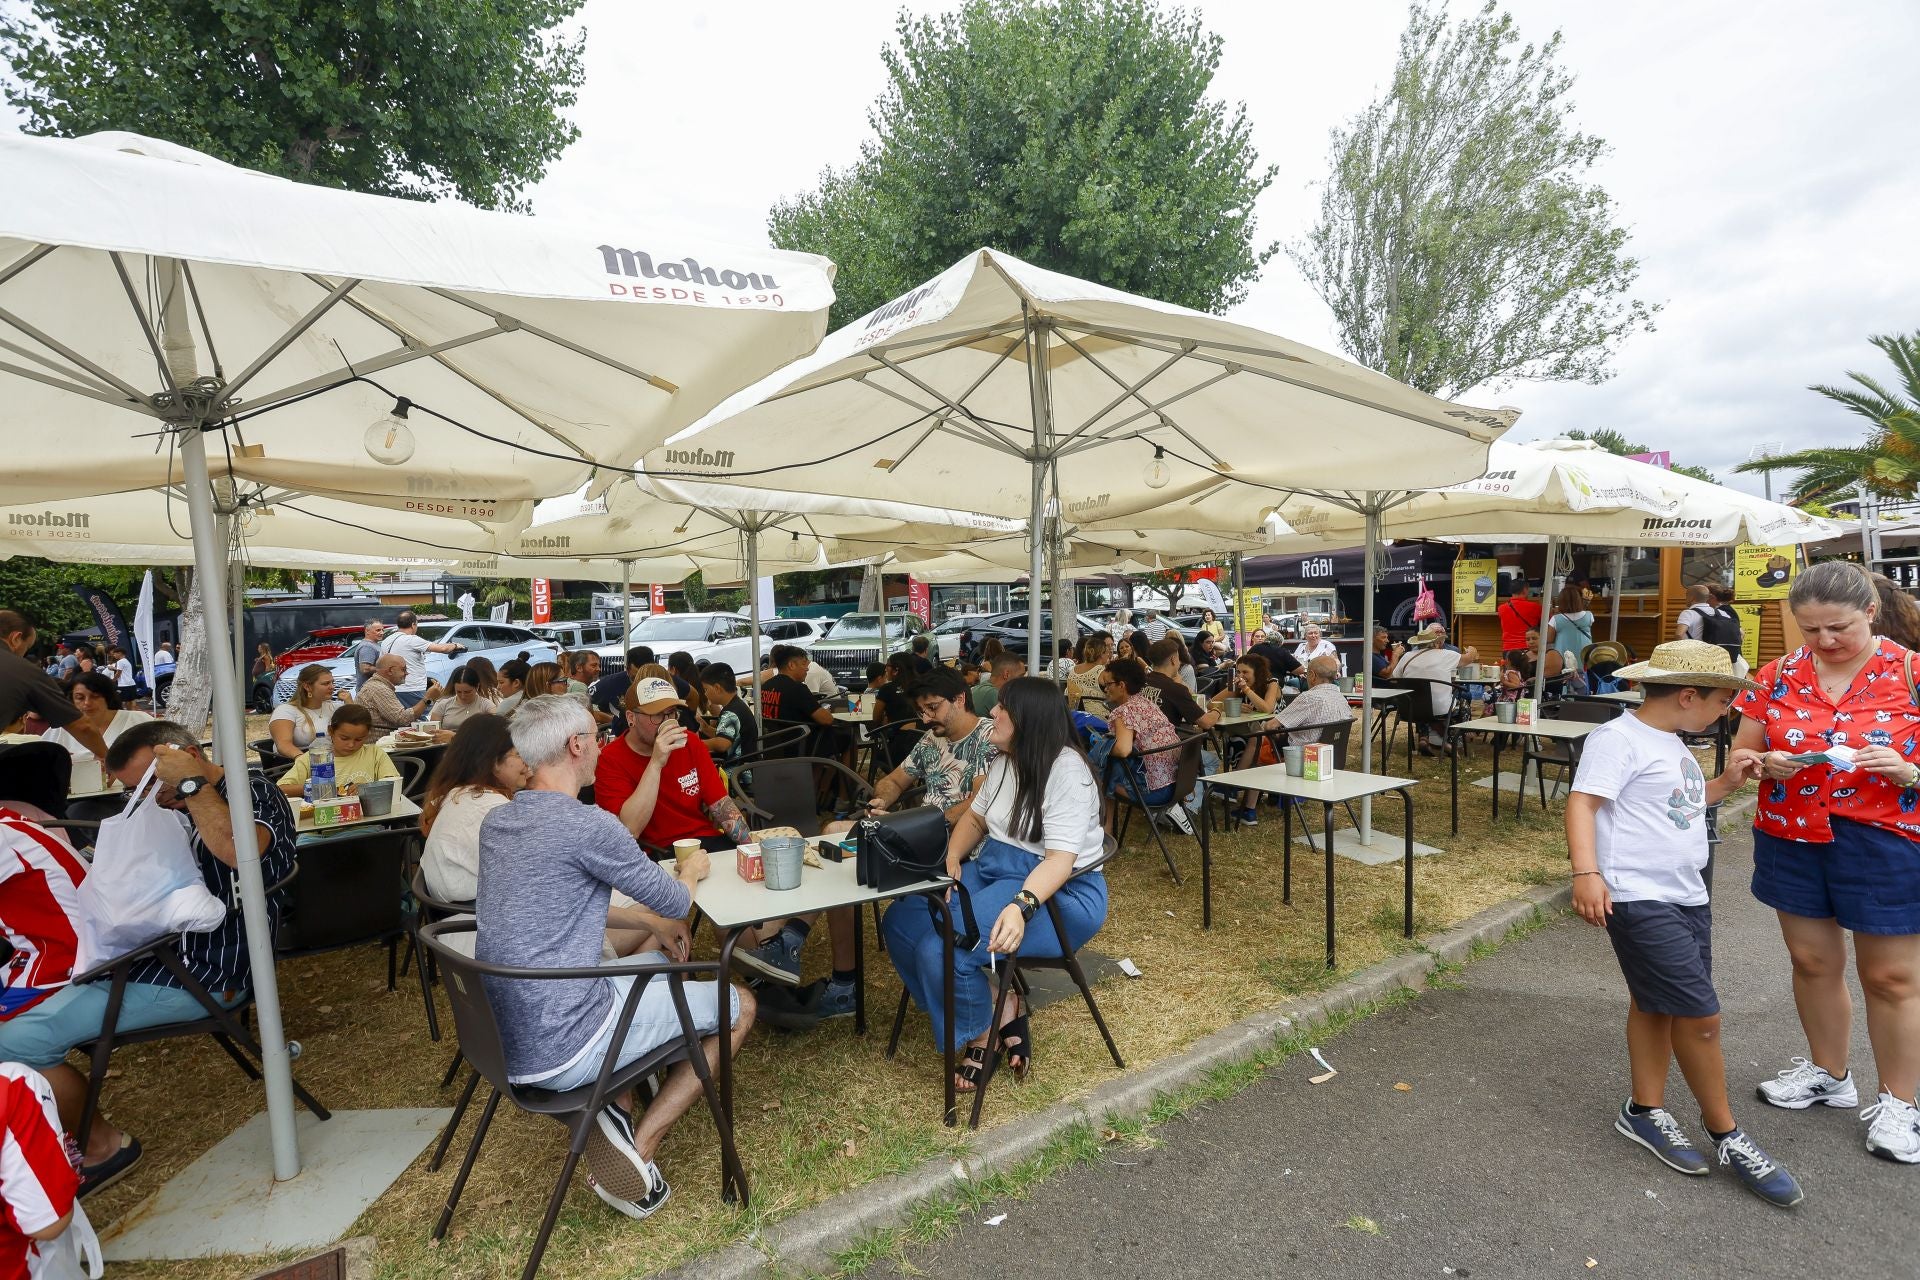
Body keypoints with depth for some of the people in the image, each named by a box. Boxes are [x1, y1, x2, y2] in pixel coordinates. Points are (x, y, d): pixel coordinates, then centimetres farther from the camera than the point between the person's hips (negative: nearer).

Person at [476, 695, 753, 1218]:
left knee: (663, 960, 27)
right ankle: (640, 1145, 2)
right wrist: (691, 871, 15)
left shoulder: (495, 821, 5)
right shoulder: (588, 825, -21)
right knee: (739, 1006, 7)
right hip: (561, 1052, -8)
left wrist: (651, 921, 18)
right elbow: (676, 903, -8)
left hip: (502, 1038, 8)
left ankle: (616, 1110, 11)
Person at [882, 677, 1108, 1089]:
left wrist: (1021, 906, -41)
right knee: (901, 922, -7)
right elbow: (976, 816, 19)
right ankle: (1004, 1012, -2)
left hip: (1057, 891, -9)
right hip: (992, 869, 9)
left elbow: (1060, 858, -26)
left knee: (942, 948, -27)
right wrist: (951, 859, 0)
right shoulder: (1005, 761, 8)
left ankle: (983, 1039, 1)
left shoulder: (1067, 771, -18)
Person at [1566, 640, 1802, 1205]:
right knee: (1700, 1015, -3)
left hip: (1686, 897, 10)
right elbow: (1582, 803, -22)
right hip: (1639, 900, -9)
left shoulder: (1670, 743, 14)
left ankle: (1646, 1111, 28)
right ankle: (1726, 1136, 14)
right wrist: (1586, 872, -32)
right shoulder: (1619, 738, -15)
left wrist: (1725, 783, 14)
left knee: (1658, 1005, 15)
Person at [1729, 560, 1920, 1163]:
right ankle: (1828, 1074, 34)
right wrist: (1765, 763, -15)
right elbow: (1737, 756, 5)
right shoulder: (1777, 677, 0)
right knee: (1814, 962, 15)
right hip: (1792, 839, 3)